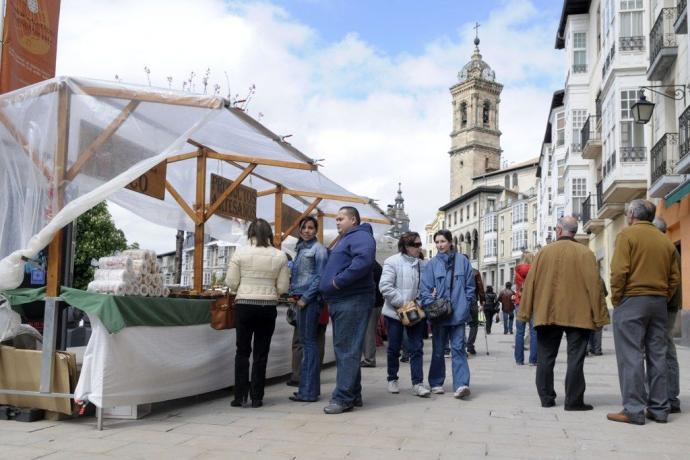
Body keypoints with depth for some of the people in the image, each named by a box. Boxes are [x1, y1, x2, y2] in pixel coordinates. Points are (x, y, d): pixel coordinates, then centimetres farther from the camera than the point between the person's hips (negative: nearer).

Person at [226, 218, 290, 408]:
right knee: (261, 353, 9)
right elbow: (283, 287, -1)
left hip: (244, 305, -1)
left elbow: (231, 282, -5)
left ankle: (240, 396, 8)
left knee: (242, 351, 10)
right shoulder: (280, 256, -2)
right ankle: (256, 397, 11)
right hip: (268, 307, 1)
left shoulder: (240, 253, -6)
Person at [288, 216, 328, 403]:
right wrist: (295, 293, 10)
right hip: (301, 299, 9)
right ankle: (308, 387, 21)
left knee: (309, 342, -7)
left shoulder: (318, 249, -7)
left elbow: (319, 277, -13)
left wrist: (305, 298, -15)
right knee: (305, 342, 12)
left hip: (310, 300, -9)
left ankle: (309, 392, -3)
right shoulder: (301, 248, 18)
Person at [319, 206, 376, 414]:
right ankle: (353, 395, 21)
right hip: (339, 301, 11)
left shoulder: (360, 236, -8)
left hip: (352, 301, -11)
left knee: (347, 350, -10)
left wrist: (339, 281, -23)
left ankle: (343, 398, -9)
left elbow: (364, 260, -28)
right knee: (343, 349, 13)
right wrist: (328, 291, 15)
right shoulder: (345, 239, 25)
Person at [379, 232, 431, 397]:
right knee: (394, 348, 9)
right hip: (395, 312, -4)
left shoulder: (420, 264, 7)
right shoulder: (392, 262, -10)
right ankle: (392, 379, 25)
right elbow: (385, 286, -17)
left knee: (417, 348, 0)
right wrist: (403, 303, -18)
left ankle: (417, 383, 2)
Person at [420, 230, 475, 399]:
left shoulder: (462, 261, 3)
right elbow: (425, 288, 1)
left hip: (458, 313, -1)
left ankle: (461, 384, -12)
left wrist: (465, 304, 1)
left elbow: (470, 286, 7)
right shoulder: (432, 264, 3)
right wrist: (430, 304, -11)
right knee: (438, 350, 10)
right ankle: (436, 383, 21)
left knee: (458, 348, -8)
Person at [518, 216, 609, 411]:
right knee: (575, 358, 3)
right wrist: (599, 316, -2)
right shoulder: (585, 253, -4)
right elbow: (594, 285, -7)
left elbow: (531, 282, 2)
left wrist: (526, 312, 7)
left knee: (546, 357, 11)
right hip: (578, 314, -2)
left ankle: (546, 398, 14)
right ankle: (573, 400, 2)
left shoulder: (544, 252, 2)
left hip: (547, 313, 2)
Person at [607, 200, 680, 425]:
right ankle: (659, 409, 14)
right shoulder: (665, 241, 12)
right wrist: (662, 299, 15)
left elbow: (619, 271, -15)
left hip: (632, 300, -6)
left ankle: (634, 410, -3)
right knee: (657, 356, 10)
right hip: (659, 302, 6)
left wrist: (616, 300, -6)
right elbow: (675, 278, 10)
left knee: (631, 356, -3)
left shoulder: (627, 234, -5)